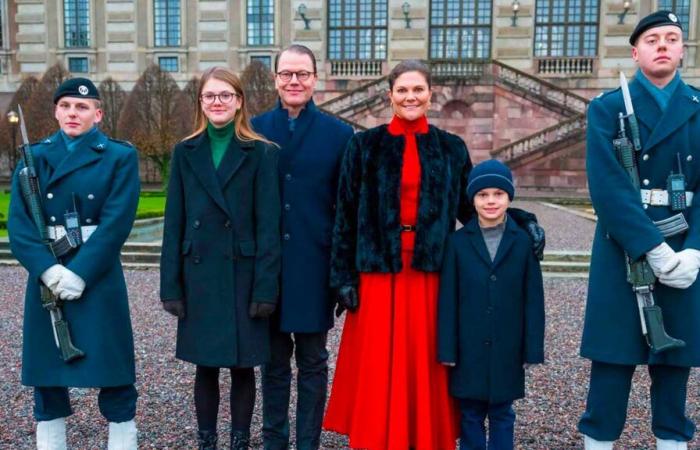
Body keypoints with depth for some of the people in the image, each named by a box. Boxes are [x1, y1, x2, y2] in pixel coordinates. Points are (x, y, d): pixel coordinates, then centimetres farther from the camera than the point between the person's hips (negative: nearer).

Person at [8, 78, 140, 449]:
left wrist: (80, 272, -17)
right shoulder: (35, 156, 9)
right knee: (46, 367, 10)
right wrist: (46, 269, -15)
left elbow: (116, 223, -9)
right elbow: (18, 221, -1)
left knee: (112, 367, 2)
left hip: (99, 277, -3)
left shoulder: (120, 156, 1)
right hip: (47, 276, 3)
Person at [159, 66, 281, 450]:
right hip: (199, 276, 2)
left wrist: (265, 287, -10)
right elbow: (174, 224, 5)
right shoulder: (185, 152, 7)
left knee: (242, 367, 8)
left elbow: (268, 226, -5)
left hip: (243, 274, -2)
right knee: (205, 368, 11)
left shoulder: (261, 153, -1)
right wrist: (171, 285, 0)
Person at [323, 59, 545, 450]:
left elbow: (468, 209, 9)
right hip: (378, 271, -1)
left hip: (430, 272, 1)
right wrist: (345, 277, -3)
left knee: (425, 364, 7)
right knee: (379, 366, 5)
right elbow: (346, 216, 1)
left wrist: (521, 221, -5)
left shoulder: (452, 149, 7)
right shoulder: (365, 146, 3)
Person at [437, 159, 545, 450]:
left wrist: (533, 348, -3)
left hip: (506, 349, 0)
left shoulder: (523, 241, -1)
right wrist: (447, 349, -6)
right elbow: (447, 300, -3)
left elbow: (533, 299, 0)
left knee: (502, 415, 14)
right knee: (470, 415, 12)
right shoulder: (457, 242, -3)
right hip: (469, 349, 0)